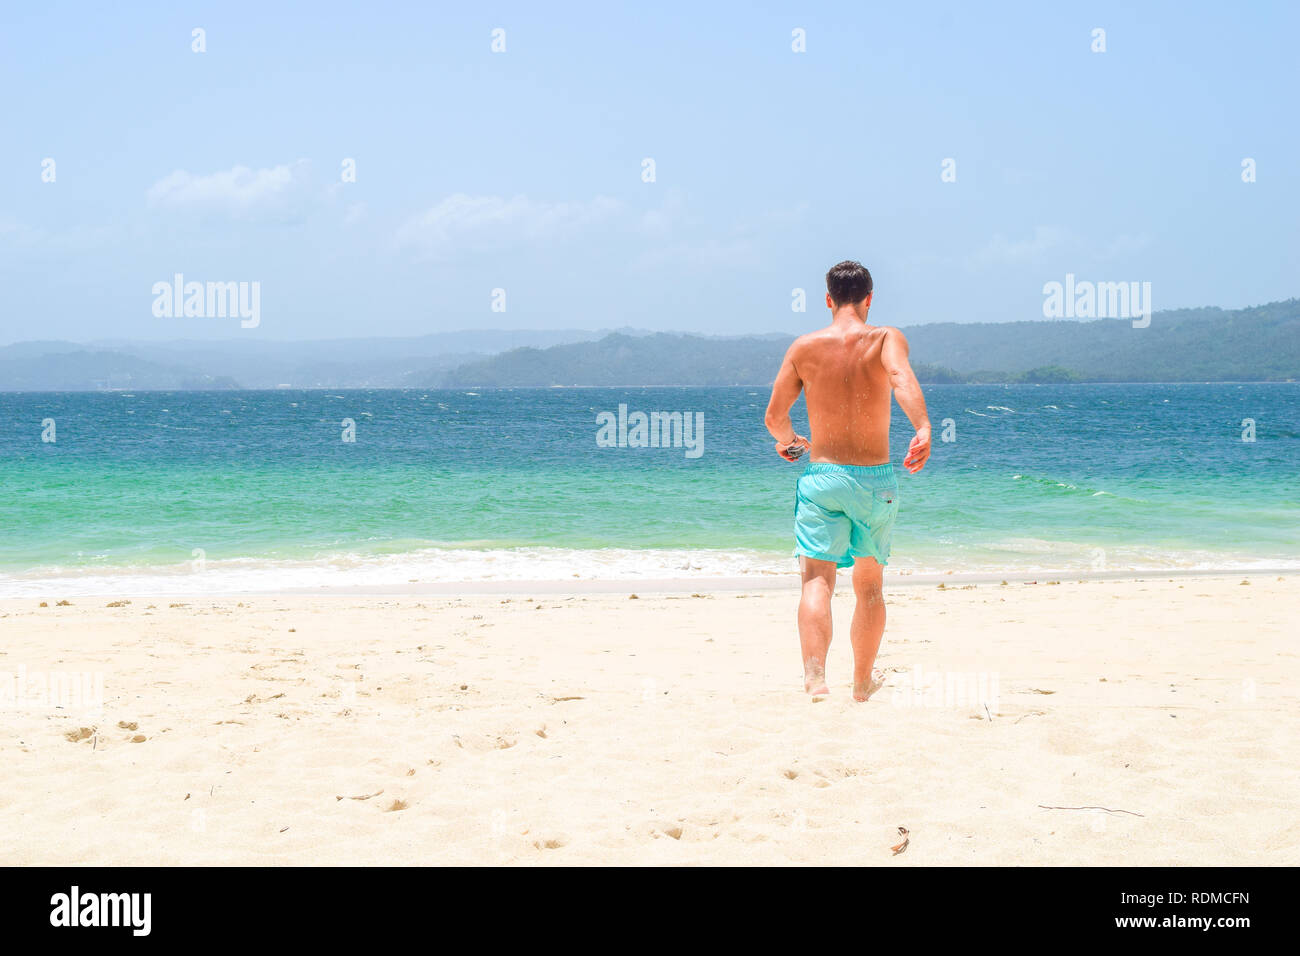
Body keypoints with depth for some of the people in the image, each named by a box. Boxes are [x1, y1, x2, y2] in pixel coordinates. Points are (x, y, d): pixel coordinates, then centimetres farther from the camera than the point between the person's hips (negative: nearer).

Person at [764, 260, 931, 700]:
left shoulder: (805, 346, 1)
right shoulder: (885, 338, -4)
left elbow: (774, 415, 6)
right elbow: (902, 378, -26)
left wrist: (788, 440, 28)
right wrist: (923, 429, -40)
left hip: (821, 477, -1)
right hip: (876, 480, 1)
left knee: (817, 580, -7)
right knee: (869, 585, 18)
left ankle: (815, 677, -30)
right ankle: (862, 682, 33)